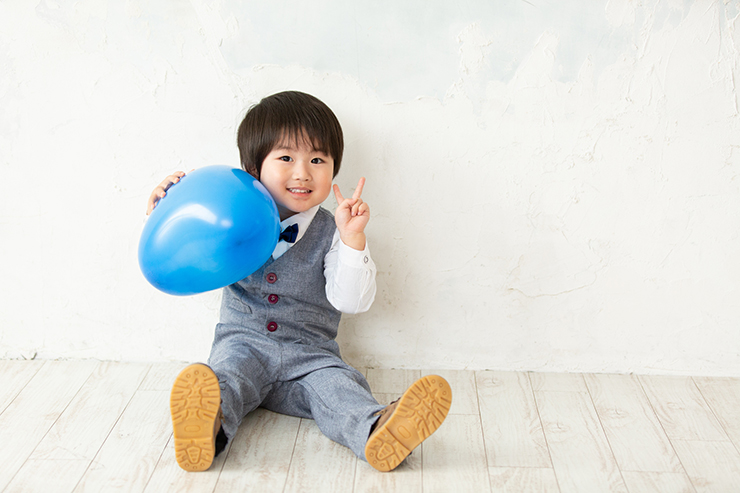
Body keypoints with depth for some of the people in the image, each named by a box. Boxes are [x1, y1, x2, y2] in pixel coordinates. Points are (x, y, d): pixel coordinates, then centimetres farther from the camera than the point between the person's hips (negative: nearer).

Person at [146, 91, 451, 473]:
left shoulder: (330, 233, 1)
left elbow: (350, 301, -10)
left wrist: (351, 239, -22)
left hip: (309, 353, 0)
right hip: (243, 342, 1)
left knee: (336, 385, -28)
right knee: (228, 371, -31)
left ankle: (377, 432, -53)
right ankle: (210, 425, -57)